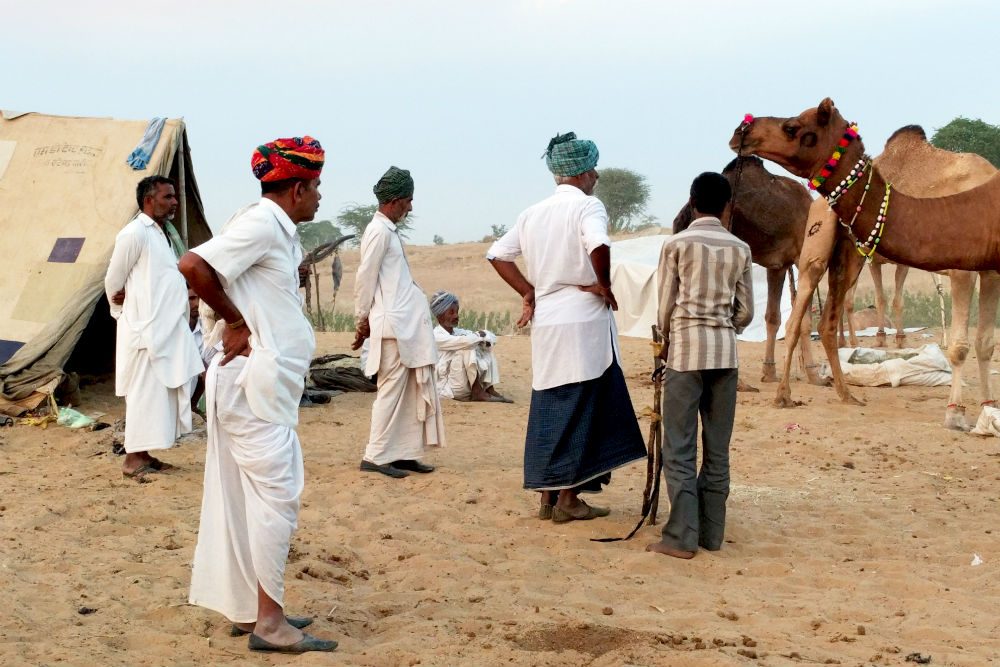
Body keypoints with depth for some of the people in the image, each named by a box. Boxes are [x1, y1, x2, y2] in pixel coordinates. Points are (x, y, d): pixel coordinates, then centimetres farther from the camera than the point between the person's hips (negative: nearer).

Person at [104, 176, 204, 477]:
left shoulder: (159, 233, 16)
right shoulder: (134, 233, -12)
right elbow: (113, 283, -8)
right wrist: (123, 313, 6)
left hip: (166, 330, 9)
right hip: (146, 331, -9)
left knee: (162, 391, 10)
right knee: (145, 392, -6)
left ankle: (143, 454, 15)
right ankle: (133, 459, 0)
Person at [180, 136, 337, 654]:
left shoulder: (279, 231, 15)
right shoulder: (260, 224, -14)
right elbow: (194, 265, -25)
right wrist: (235, 321, -16)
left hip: (262, 382, 10)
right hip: (255, 381, -10)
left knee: (249, 494, 13)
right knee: (275, 494, -8)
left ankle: (245, 609, 21)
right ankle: (268, 621, -4)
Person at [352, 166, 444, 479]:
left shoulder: (389, 230, 17)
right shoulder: (379, 231, -12)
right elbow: (365, 278, -12)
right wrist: (363, 320, -6)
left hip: (408, 324, 9)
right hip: (393, 324, -9)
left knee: (412, 391, 10)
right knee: (392, 389, -5)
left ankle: (403, 453, 14)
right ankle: (376, 457, 1)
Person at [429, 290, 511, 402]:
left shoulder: (459, 332, 11)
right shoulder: (436, 336, -14)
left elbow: (492, 337, 9)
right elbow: (465, 342, -29)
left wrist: (484, 338, -14)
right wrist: (479, 336, -9)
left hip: (469, 386, 8)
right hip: (448, 388, -8)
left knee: (485, 346, 5)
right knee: (467, 348, -23)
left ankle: (489, 388, -8)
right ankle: (478, 392, -20)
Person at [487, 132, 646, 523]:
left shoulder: (533, 213, 12)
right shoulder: (587, 205, -8)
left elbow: (498, 255, 15)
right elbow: (598, 245, -28)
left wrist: (528, 292, 14)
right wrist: (603, 285, -13)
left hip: (544, 322, 6)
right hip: (583, 320, -6)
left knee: (548, 407, 12)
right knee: (578, 409, 0)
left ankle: (547, 495, 16)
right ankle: (568, 498, 3)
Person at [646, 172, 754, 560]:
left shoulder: (677, 244, -3)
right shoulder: (739, 249, 6)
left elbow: (666, 306, 0)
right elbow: (745, 312, 8)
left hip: (686, 352, -3)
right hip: (725, 353, 3)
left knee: (680, 450, -2)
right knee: (717, 450, 8)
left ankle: (682, 537, -6)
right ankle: (712, 533, 11)